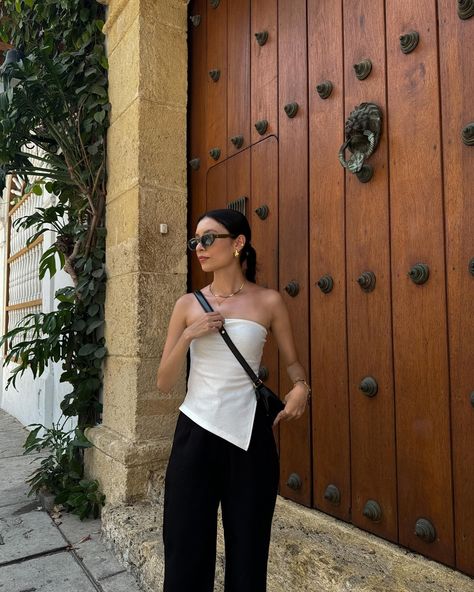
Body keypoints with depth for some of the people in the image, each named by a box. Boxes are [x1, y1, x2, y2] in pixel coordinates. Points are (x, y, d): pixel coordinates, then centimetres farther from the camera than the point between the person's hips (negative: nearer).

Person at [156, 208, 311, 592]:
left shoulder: (268, 302, -2)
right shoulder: (188, 304, 3)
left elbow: (292, 361, 8)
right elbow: (164, 383, 2)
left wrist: (301, 387, -13)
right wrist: (188, 336, -12)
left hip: (249, 435, -1)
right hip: (195, 433, 2)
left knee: (247, 550, 14)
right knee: (186, 550, 9)